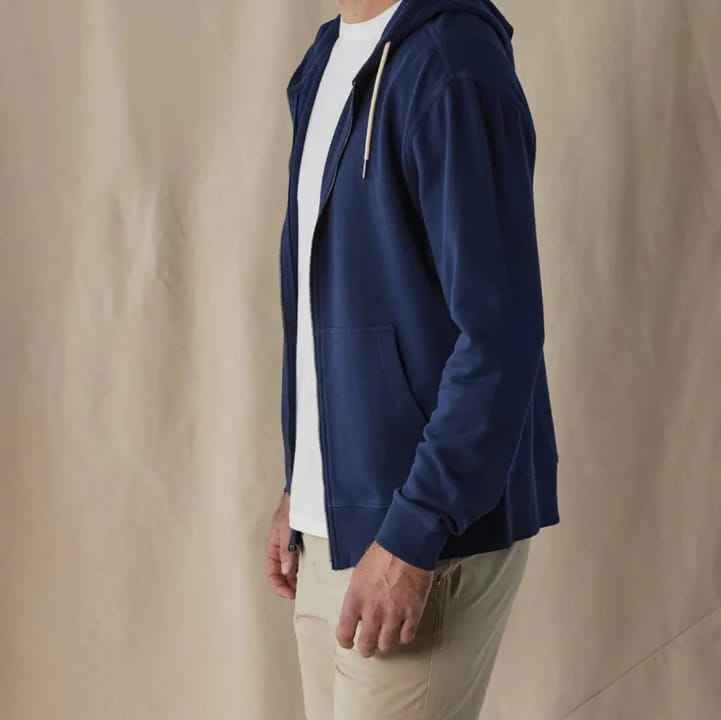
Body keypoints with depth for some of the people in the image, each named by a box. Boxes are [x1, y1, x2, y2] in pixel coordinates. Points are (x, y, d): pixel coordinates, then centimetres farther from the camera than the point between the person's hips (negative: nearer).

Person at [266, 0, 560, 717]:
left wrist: (412, 535, -21)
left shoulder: (451, 66, -16)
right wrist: (299, 486, 13)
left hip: (422, 532, -8)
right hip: (333, 525, 8)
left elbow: (501, 334, -21)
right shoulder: (327, 60, 10)